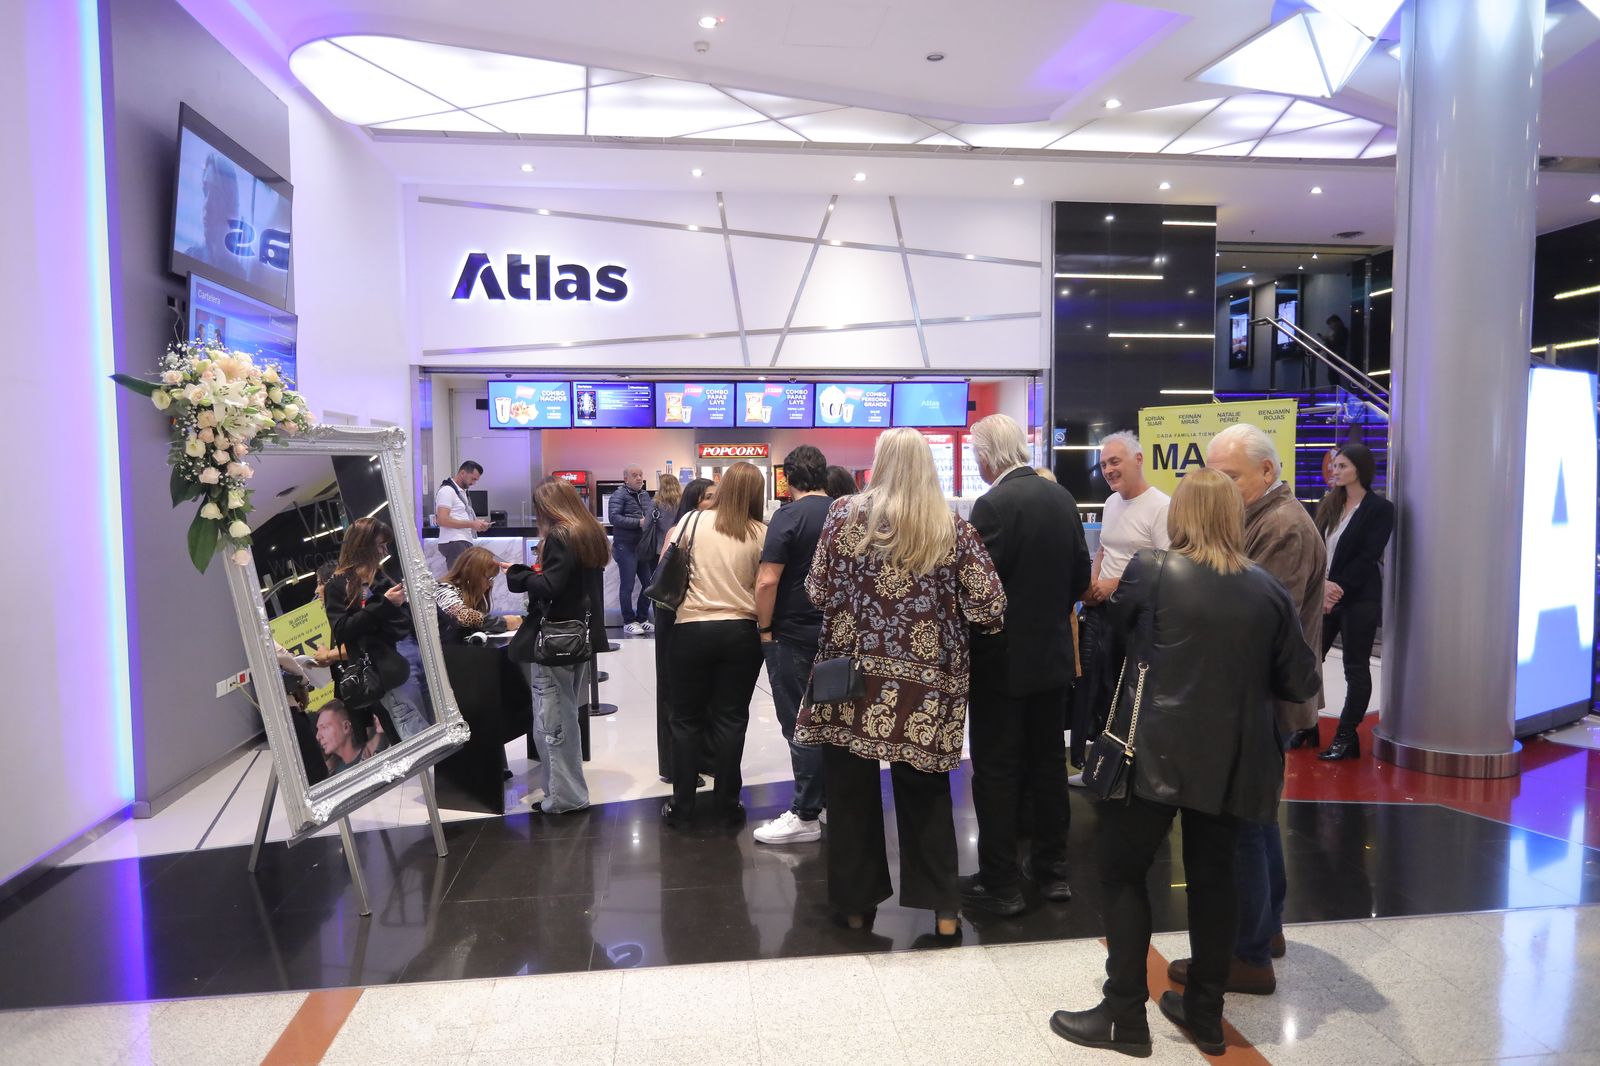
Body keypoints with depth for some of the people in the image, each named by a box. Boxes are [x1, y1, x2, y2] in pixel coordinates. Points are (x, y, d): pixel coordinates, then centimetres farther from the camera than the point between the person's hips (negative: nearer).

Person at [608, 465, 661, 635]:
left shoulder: (645, 495, 15)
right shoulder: (619, 495, -7)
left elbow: (653, 515, 23)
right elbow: (613, 517, -19)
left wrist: (655, 518, -2)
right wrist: (639, 522, -21)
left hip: (644, 547, 7)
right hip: (626, 546, -7)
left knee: (649, 584, 10)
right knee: (627, 586, -1)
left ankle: (642, 619, 22)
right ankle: (629, 622, 8)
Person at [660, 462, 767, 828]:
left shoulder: (692, 520, -3)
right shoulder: (761, 533, -4)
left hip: (692, 629, 0)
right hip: (741, 632, 0)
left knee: (687, 719, 11)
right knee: (731, 719, 9)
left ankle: (681, 805, 17)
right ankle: (727, 804, 17)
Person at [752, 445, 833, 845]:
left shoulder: (789, 515, -14)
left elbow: (767, 581, -20)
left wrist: (765, 629, -8)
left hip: (794, 635, -6)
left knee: (800, 726, 1)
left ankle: (805, 816, 8)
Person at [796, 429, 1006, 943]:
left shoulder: (845, 513, -3)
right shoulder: (955, 528, -2)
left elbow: (818, 591, -3)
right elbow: (989, 609, -6)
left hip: (850, 675, 0)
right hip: (926, 683, 1)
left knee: (851, 789, 13)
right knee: (925, 790, 15)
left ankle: (856, 902, 26)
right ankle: (943, 910, 20)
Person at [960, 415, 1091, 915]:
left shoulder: (993, 505, -19)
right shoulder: (1062, 497, 3)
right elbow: (1081, 574, 9)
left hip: (1002, 660, -7)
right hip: (1054, 654, 7)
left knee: (996, 772, 4)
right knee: (1049, 762, 17)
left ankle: (1000, 884, 12)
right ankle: (1053, 870, 29)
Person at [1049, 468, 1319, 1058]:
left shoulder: (1150, 571, -8)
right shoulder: (1267, 589, 1)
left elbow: (1115, 638, 9)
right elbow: (1301, 682, 4)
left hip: (1157, 752, -4)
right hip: (1232, 759, 5)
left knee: (1122, 871, 8)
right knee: (1213, 877, 16)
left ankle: (1125, 1016, 13)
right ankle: (1205, 1014, 29)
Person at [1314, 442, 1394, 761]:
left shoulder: (1380, 508, -6)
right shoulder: (1329, 504, 11)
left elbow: (1367, 557, -12)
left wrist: (1339, 588, -16)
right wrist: (1323, 585, -11)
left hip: (1359, 600, -6)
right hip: (1324, 596, 6)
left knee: (1356, 668, 2)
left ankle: (1346, 737, 9)